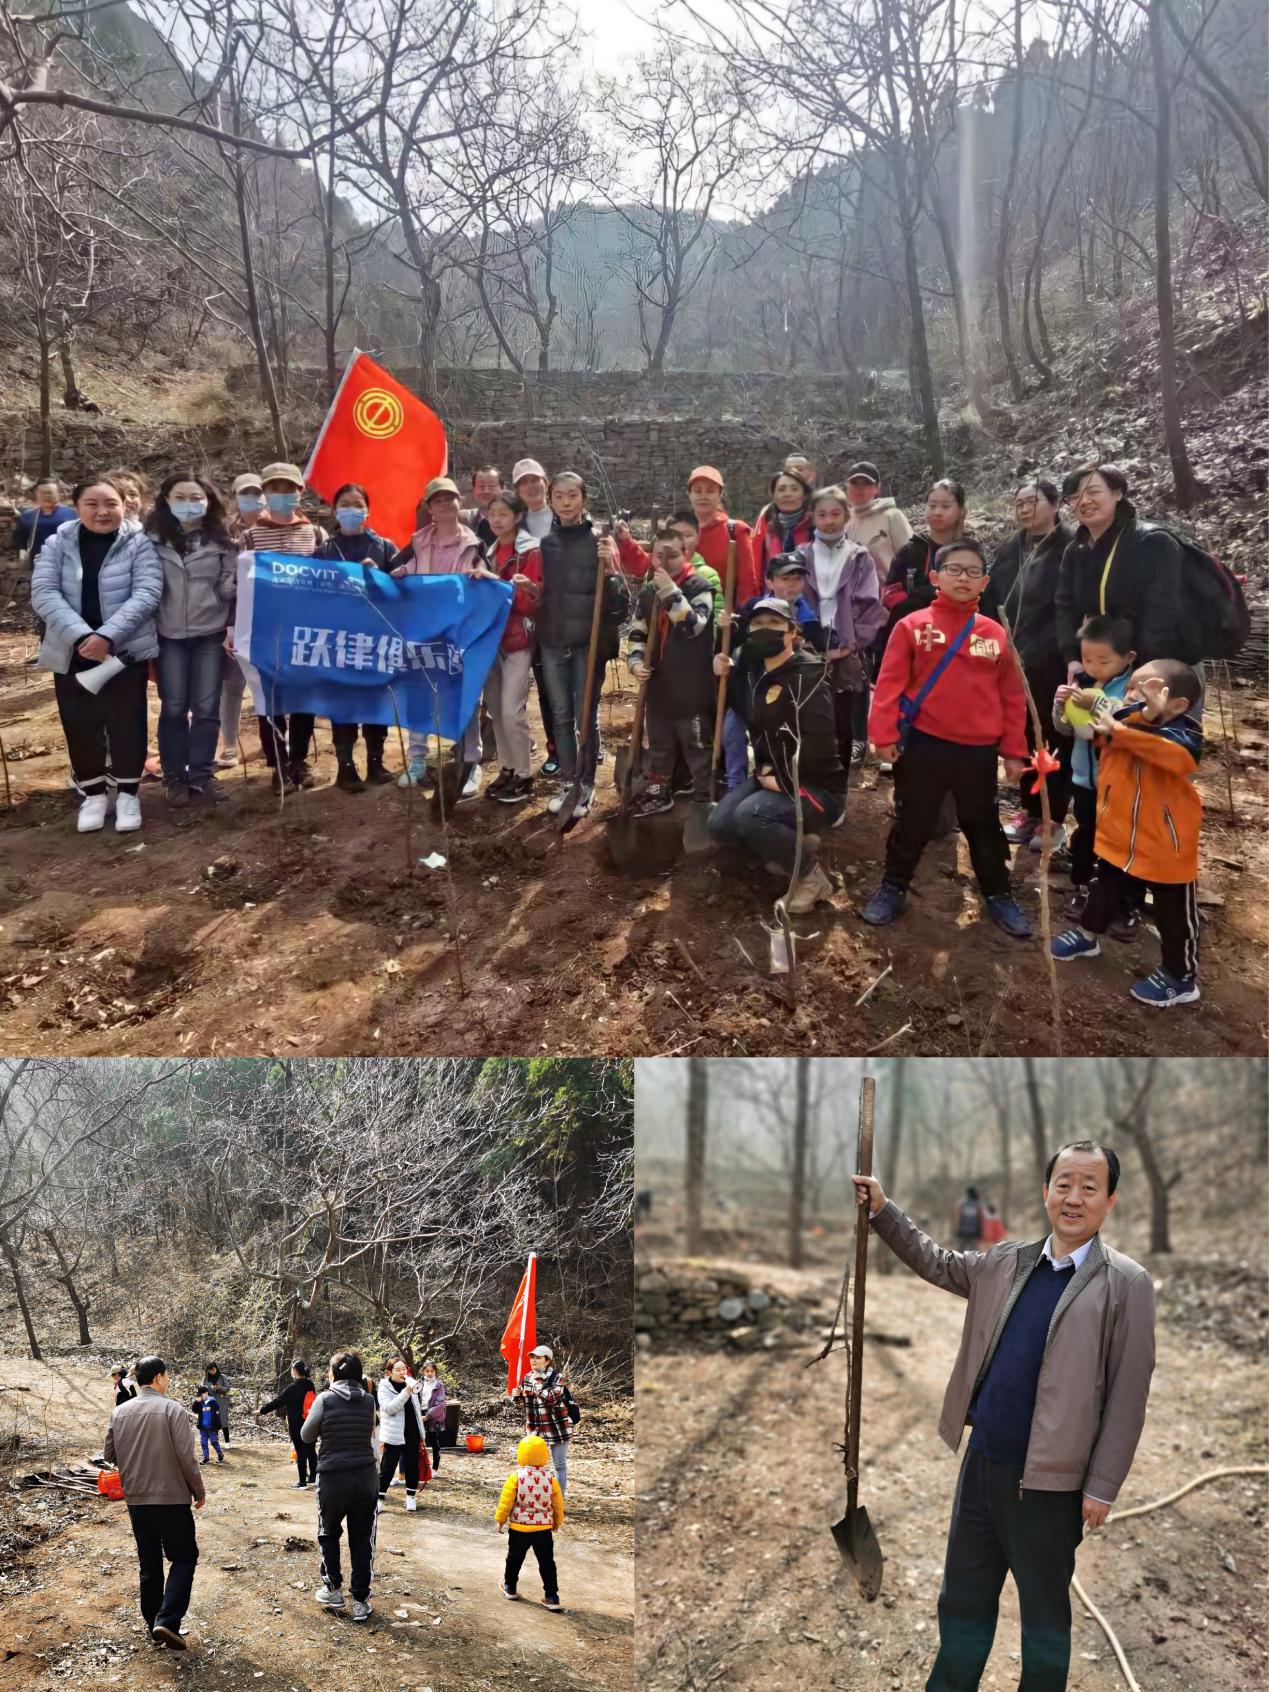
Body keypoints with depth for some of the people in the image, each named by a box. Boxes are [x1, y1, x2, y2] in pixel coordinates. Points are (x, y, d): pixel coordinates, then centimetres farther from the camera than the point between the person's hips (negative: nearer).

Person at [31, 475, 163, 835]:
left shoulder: (139, 544, -4)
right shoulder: (58, 544, 2)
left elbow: (147, 594, -13)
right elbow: (43, 593, -8)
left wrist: (107, 636, -24)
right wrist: (81, 636, -23)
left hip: (125, 651, -2)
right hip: (72, 653, 2)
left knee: (126, 722, 2)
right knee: (79, 725, 7)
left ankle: (127, 793, 17)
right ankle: (94, 793, 23)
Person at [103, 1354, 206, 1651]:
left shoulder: (120, 1412, 2)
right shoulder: (172, 1410, -12)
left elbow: (109, 1454, 8)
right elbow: (186, 1457, -15)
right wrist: (199, 1491, -2)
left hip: (136, 1500, 5)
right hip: (172, 1498, -5)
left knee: (149, 1564, 16)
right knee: (184, 1557, 6)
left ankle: (153, 1625, 21)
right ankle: (167, 1620, -9)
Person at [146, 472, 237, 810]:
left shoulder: (220, 539, 4)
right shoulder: (153, 538, 0)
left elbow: (229, 585, 7)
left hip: (210, 633, 1)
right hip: (168, 634, -1)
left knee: (206, 707, 2)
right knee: (173, 708, 2)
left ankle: (202, 776, 10)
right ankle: (175, 779, 11)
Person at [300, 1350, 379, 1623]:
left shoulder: (325, 1399, -9)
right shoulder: (368, 1401, 0)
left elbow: (306, 1436, 0)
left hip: (333, 1478, -2)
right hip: (366, 1477, 2)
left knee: (329, 1533, 21)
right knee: (363, 1540, 9)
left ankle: (333, 1589, 22)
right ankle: (361, 1601, 10)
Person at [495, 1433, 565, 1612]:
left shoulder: (516, 1477, -14)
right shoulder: (550, 1478, -7)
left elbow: (506, 1502, -8)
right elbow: (558, 1503, 4)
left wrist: (500, 1520, 8)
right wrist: (557, 1522, 21)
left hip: (519, 1528, -1)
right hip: (544, 1528, 1)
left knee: (514, 1558, 21)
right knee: (547, 1563, 8)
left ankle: (510, 1588, 37)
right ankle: (552, 1597, 6)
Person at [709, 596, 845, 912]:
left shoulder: (808, 674, -20)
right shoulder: (756, 669, 6)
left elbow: (819, 740, -28)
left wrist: (785, 780, -21)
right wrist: (728, 677, 6)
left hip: (817, 786, -9)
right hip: (770, 776, 9)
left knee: (749, 815, -31)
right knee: (720, 823, -5)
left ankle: (812, 877, -10)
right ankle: (795, 844, 15)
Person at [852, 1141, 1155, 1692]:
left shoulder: (1126, 1284, -11)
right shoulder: (1006, 1263, 5)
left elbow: (1127, 1394, -11)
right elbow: (936, 1264, 22)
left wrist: (1102, 1487, -12)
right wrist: (882, 1210, 14)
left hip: (1049, 1482, -5)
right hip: (982, 1462, 5)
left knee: (1044, 1615, 12)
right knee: (963, 1601, 19)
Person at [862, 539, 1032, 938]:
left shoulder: (995, 634, 3)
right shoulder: (913, 626, -4)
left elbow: (1011, 696, 6)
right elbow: (890, 682, -6)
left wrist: (1013, 750, 4)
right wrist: (884, 734, -14)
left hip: (979, 751, 2)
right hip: (924, 745, -2)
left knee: (983, 826, 14)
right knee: (912, 823, 10)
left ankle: (998, 896, 27)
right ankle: (893, 888, 25)